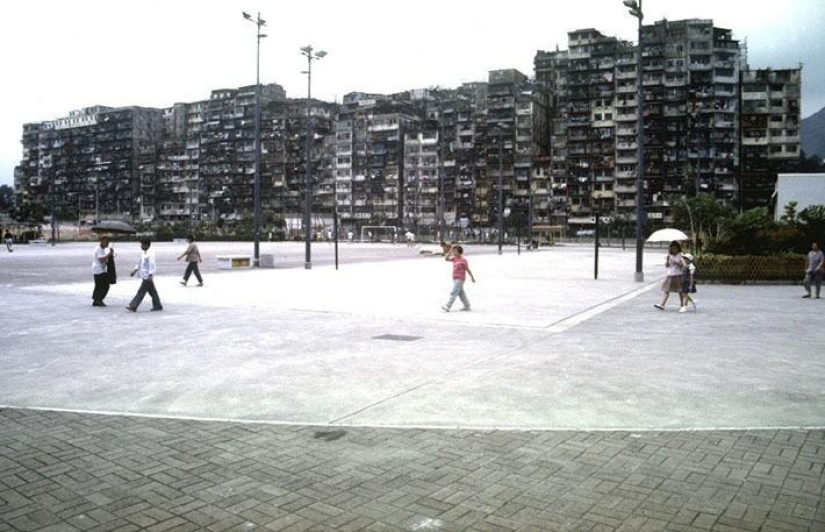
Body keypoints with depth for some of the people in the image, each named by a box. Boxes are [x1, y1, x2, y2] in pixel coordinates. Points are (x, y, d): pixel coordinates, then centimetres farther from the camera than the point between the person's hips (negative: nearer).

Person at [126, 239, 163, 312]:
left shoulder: (150, 254, -17)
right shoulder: (143, 253, 12)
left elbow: (152, 265, -22)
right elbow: (140, 263, 25)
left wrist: (150, 275, -27)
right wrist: (135, 270, 22)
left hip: (147, 277, -10)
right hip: (144, 276, 10)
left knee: (141, 292, -7)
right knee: (152, 292, 14)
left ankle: (133, 306, -6)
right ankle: (157, 306, 20)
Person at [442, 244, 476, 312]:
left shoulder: (463, 260, -13)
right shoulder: (454, 258, 9)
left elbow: (467, 269, -8)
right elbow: (446, 259, 10)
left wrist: (472, 277, -3)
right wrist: (450, 252, 0)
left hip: (460, 279, -9)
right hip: (455, 279, 9)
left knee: (453, 293, -11)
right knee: (461, 293, 13)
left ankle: (447, 306, -14)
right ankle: (467, 306, 21)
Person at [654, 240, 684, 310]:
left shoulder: (680, 255, -3)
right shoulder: (669, 256, 8)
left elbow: (683, 265, -8)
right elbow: (666, 266, 6)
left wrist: (677, 263, -22)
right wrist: (667, 259, -10)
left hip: (678, 276, -3)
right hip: (670, 275, 3)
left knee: (680, 291, 5)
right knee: (666, 289, -6)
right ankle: (662, 305, -13)